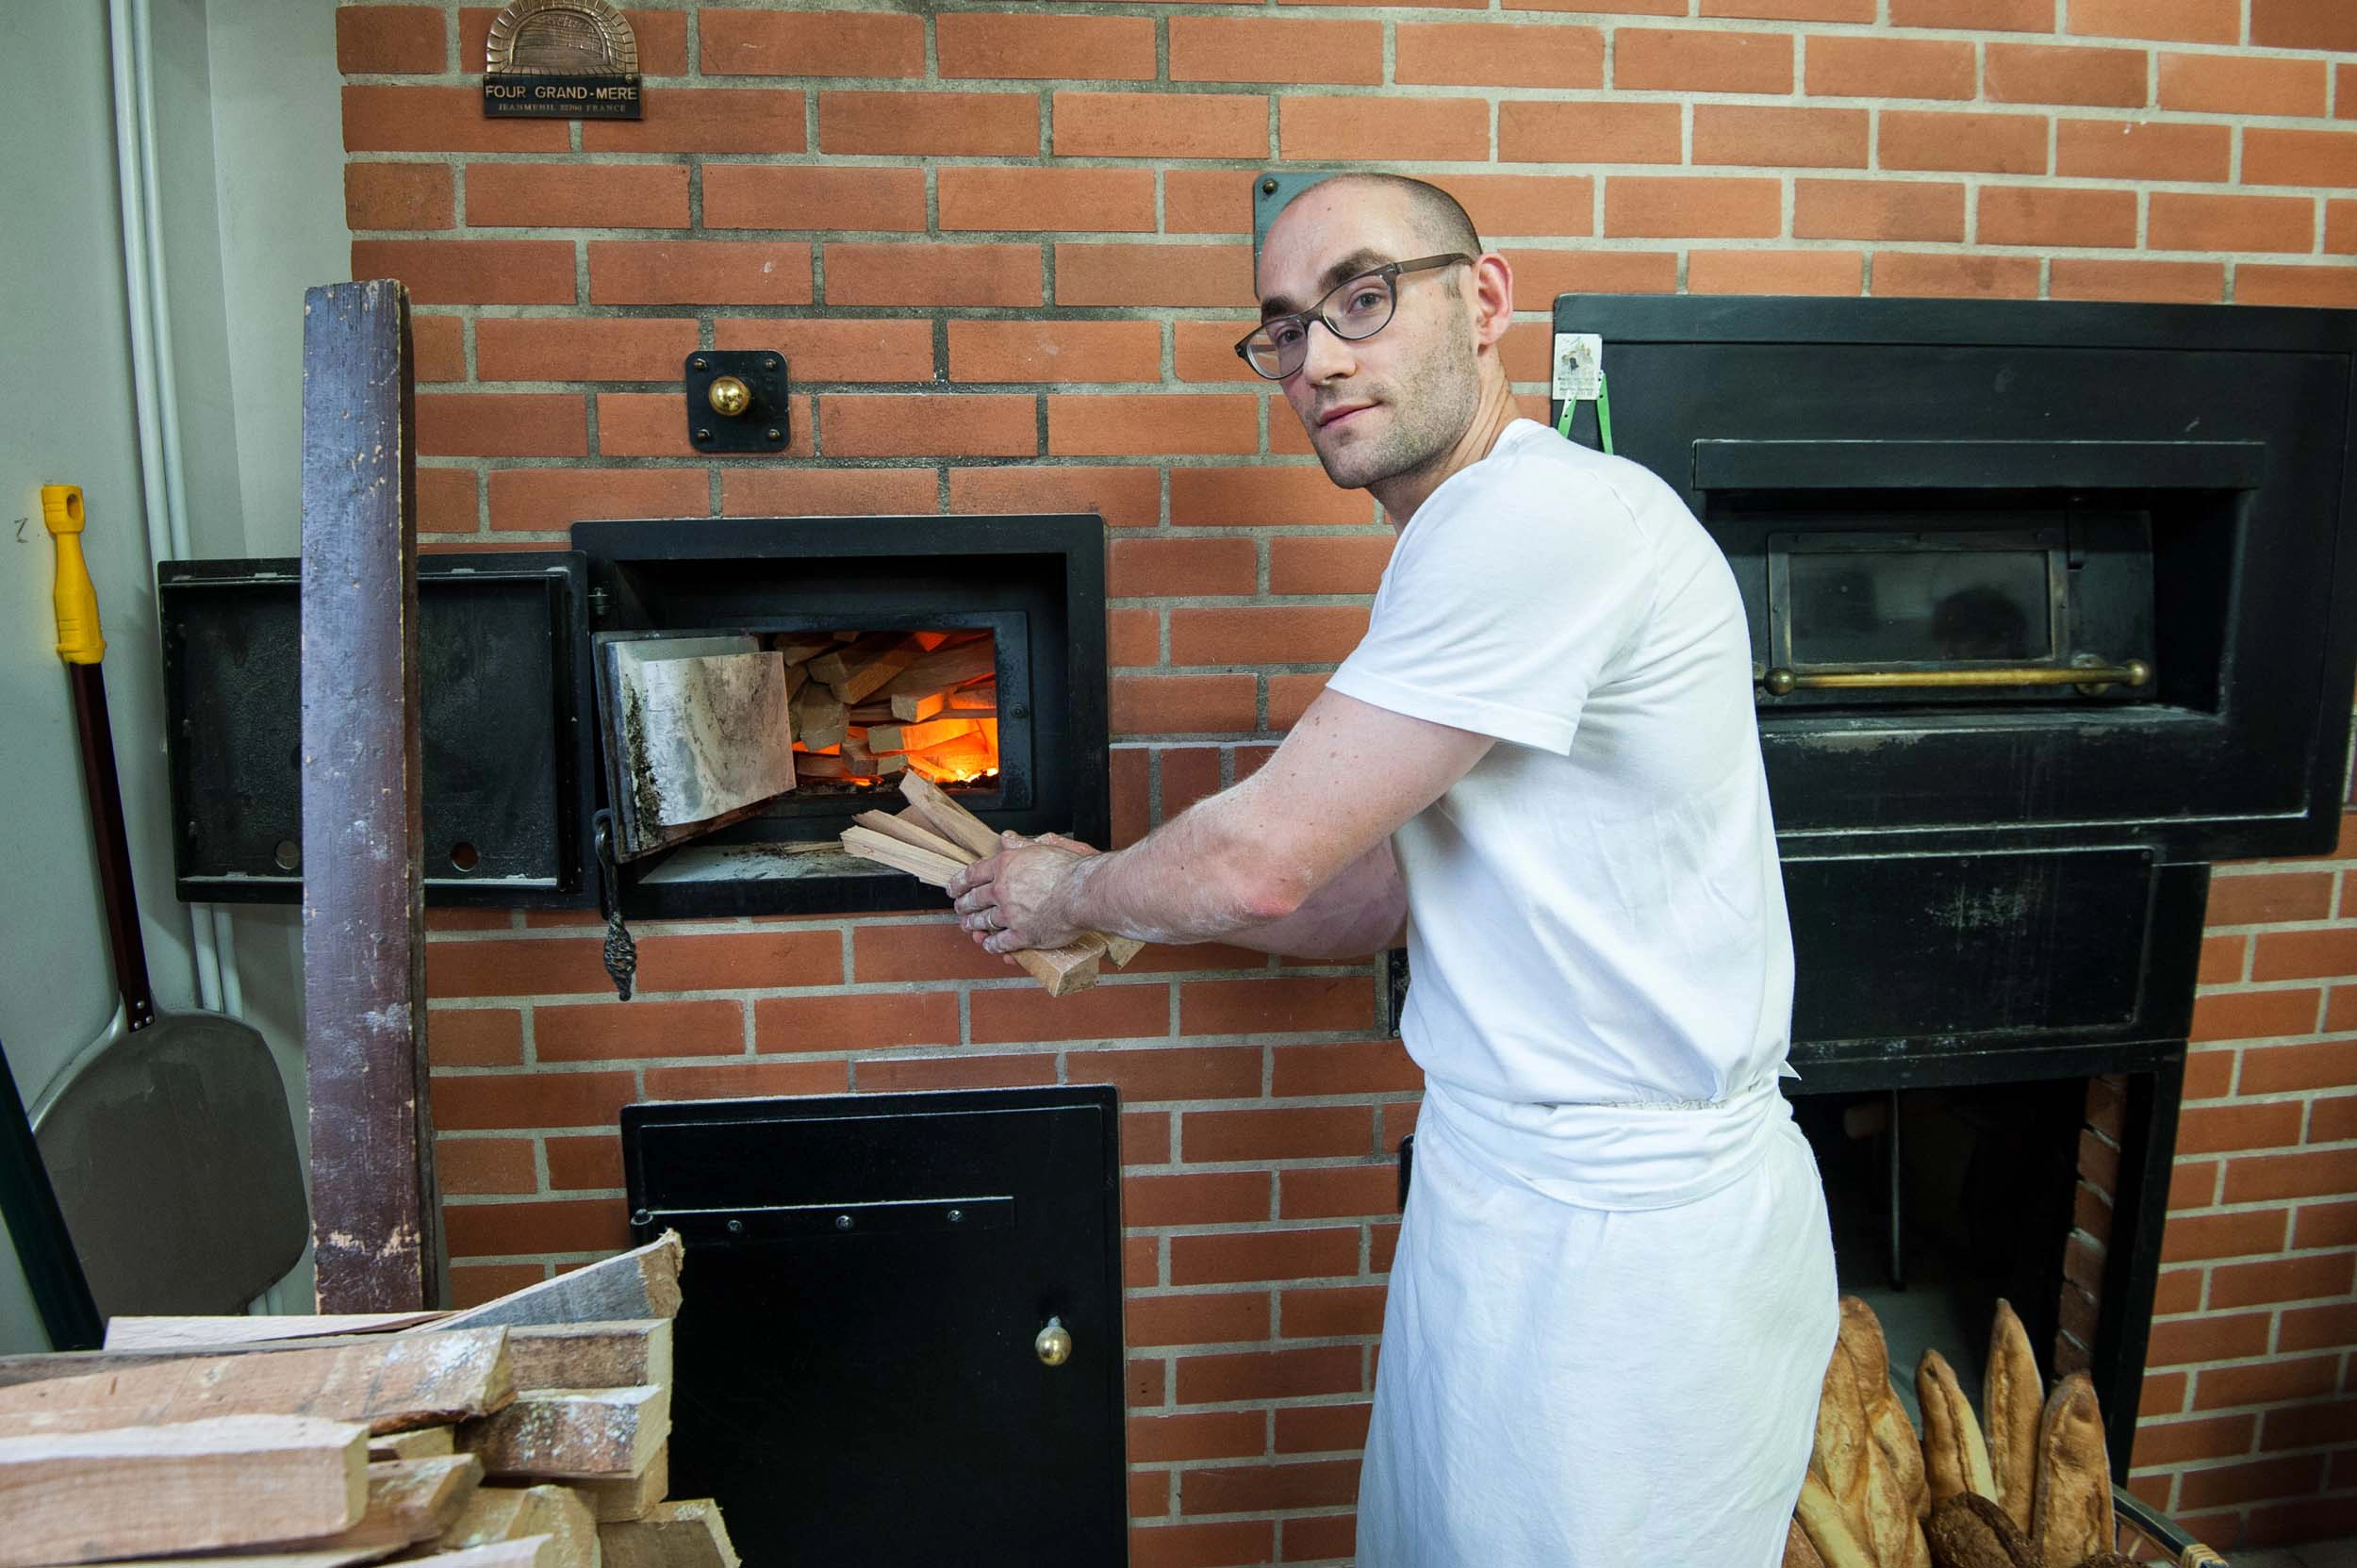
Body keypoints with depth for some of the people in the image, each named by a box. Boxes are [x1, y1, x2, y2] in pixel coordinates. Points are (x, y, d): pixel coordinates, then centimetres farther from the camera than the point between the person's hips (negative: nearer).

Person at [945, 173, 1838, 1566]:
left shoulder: (1541, 515, -23)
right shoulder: (1479, 542, 11)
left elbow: (1260, 863, -22)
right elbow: (1380, 896, 14)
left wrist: (1074, 895, -2)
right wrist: (1131, 911, 10)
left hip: (1613, 1243, -9)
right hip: (1518, 1187, 9)